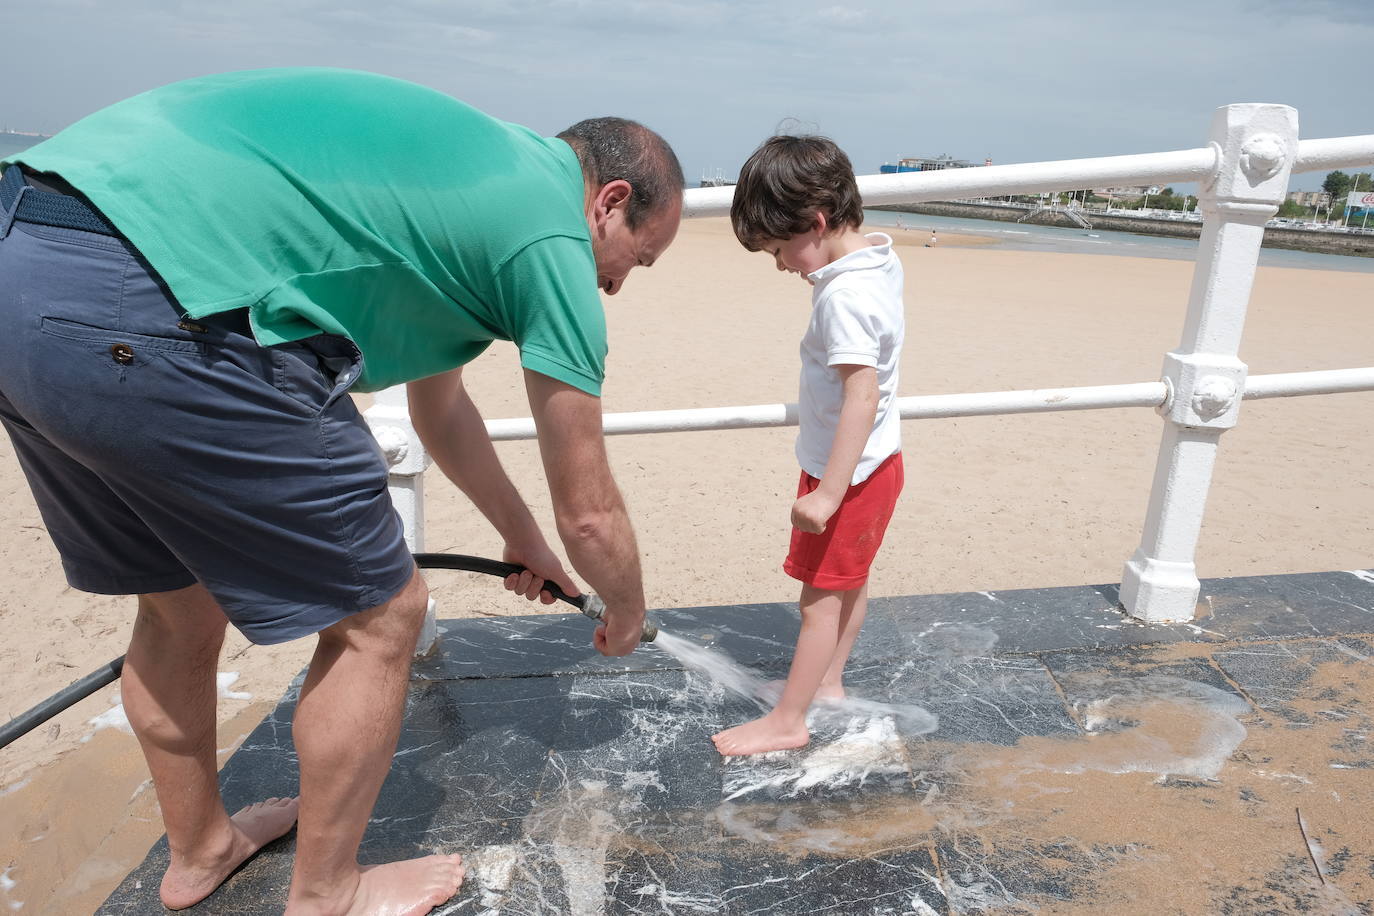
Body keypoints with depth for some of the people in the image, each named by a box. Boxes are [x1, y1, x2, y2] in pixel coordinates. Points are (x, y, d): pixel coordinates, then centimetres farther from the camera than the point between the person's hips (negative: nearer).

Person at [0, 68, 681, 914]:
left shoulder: (472, 166, 25)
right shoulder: (551, 233, -1)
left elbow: (441, 406, 36)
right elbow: (589, 510, 4)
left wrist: (523, 539, 45)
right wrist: (627, 616, 26)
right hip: (147, 319, -10)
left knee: (179, 601, 26)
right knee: (378, 616, 7)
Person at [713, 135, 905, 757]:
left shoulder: (844, 296, -26)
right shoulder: (877, 259, 3)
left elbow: (862, 395, -32)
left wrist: (828, 493, -32)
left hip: (850, 471, -10)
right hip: (875, 462, 10)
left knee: (821, 598, 2)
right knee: (848, 583, 21)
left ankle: (788, 720, 15)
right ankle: (827, 684, 38)